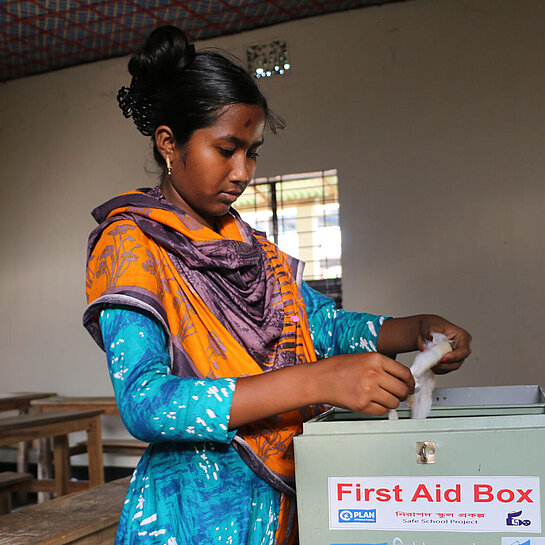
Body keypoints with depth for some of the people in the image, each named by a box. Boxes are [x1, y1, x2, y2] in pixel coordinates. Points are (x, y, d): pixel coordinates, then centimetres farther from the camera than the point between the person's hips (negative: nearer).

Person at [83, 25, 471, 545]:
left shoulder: (247, 244, 9)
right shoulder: (131, 243, -13)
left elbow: (327, 322, 11)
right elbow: (143, 403, -25)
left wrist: (415, 329, -9)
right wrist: (316, 381, -33)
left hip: (280, 499, 7)